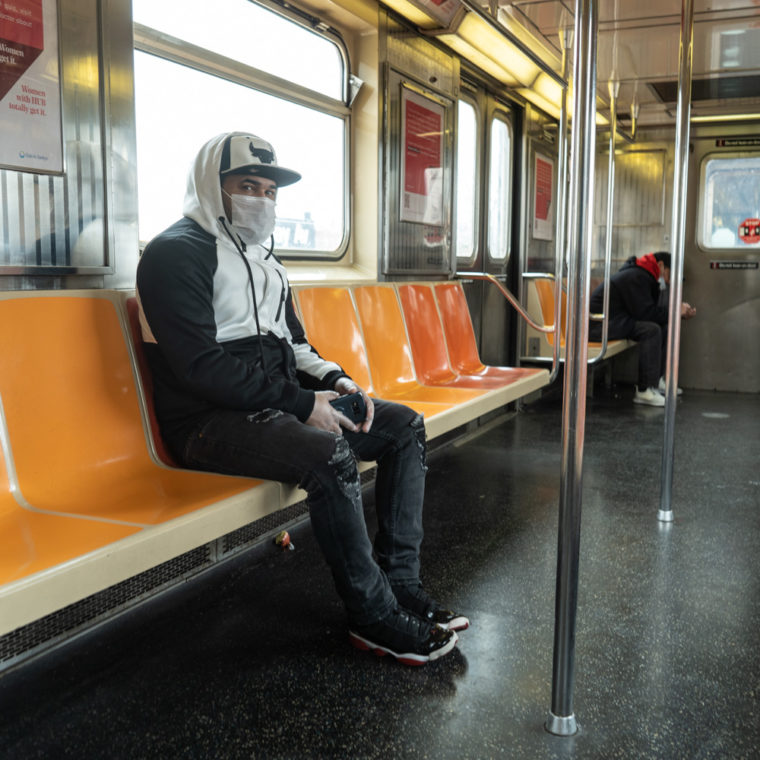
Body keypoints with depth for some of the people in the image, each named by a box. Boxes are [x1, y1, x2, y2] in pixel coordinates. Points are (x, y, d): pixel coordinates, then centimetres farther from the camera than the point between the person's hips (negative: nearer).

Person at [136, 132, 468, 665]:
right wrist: (302, 404, -20)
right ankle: (375, 617, -17)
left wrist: (334, 381, 1)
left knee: (405, 427, 2)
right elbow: (202, 366, -20)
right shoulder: (177, 252, -9)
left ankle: (401, 584, -2)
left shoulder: (260, 254, 20)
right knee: (330, 454, -34)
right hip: (211, 420, -9)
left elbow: (292, 342, 24)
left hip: (277, 404, 9)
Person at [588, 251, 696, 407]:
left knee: (663, 327, 7)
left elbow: (654, 308, 15)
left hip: (617, 319, 11)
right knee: (652, 330, -26)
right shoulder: (636, 277, -16)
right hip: (599, 323, -11)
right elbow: (644, 312, -23)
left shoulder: (644, 277, 17)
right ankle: (644, 391, -25)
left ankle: (655, 379, 10)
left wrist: (680, 313, 1)